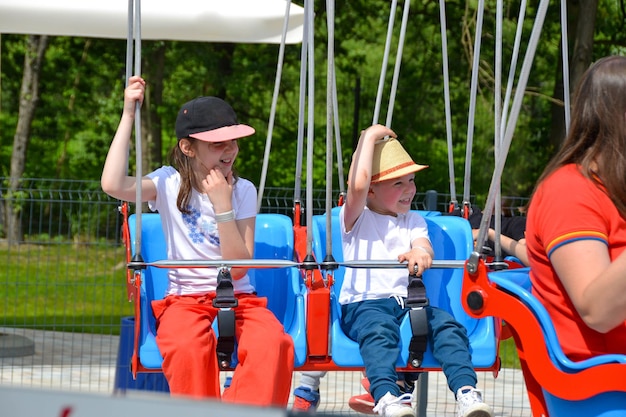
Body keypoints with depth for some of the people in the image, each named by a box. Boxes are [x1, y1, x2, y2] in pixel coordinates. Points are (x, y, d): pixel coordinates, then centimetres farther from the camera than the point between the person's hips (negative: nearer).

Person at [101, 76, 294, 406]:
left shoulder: (243, 191, 3)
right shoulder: (170, 183, 1)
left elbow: (238, 269, -5)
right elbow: (113, 184, -20)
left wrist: (223, 206, -15)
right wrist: (128, 115, -15)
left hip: (238, 299, 1)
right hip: (185, 300, -1)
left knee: (273, 341, -32)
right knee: (188, 345, -37)